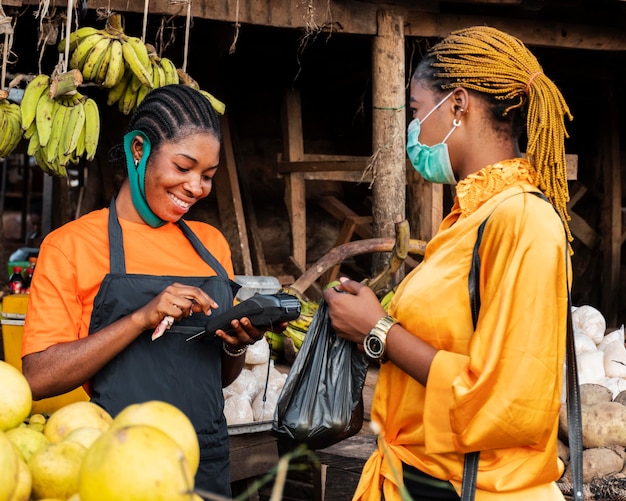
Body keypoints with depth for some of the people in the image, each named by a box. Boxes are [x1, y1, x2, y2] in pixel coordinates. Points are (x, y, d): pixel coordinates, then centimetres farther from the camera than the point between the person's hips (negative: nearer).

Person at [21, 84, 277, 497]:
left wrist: (238, 344, -6)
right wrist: (142, 319, -21)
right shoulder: (71, 244, -5)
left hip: (209, 463, 5)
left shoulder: (211, 243, 10)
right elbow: (39, 378, -13)